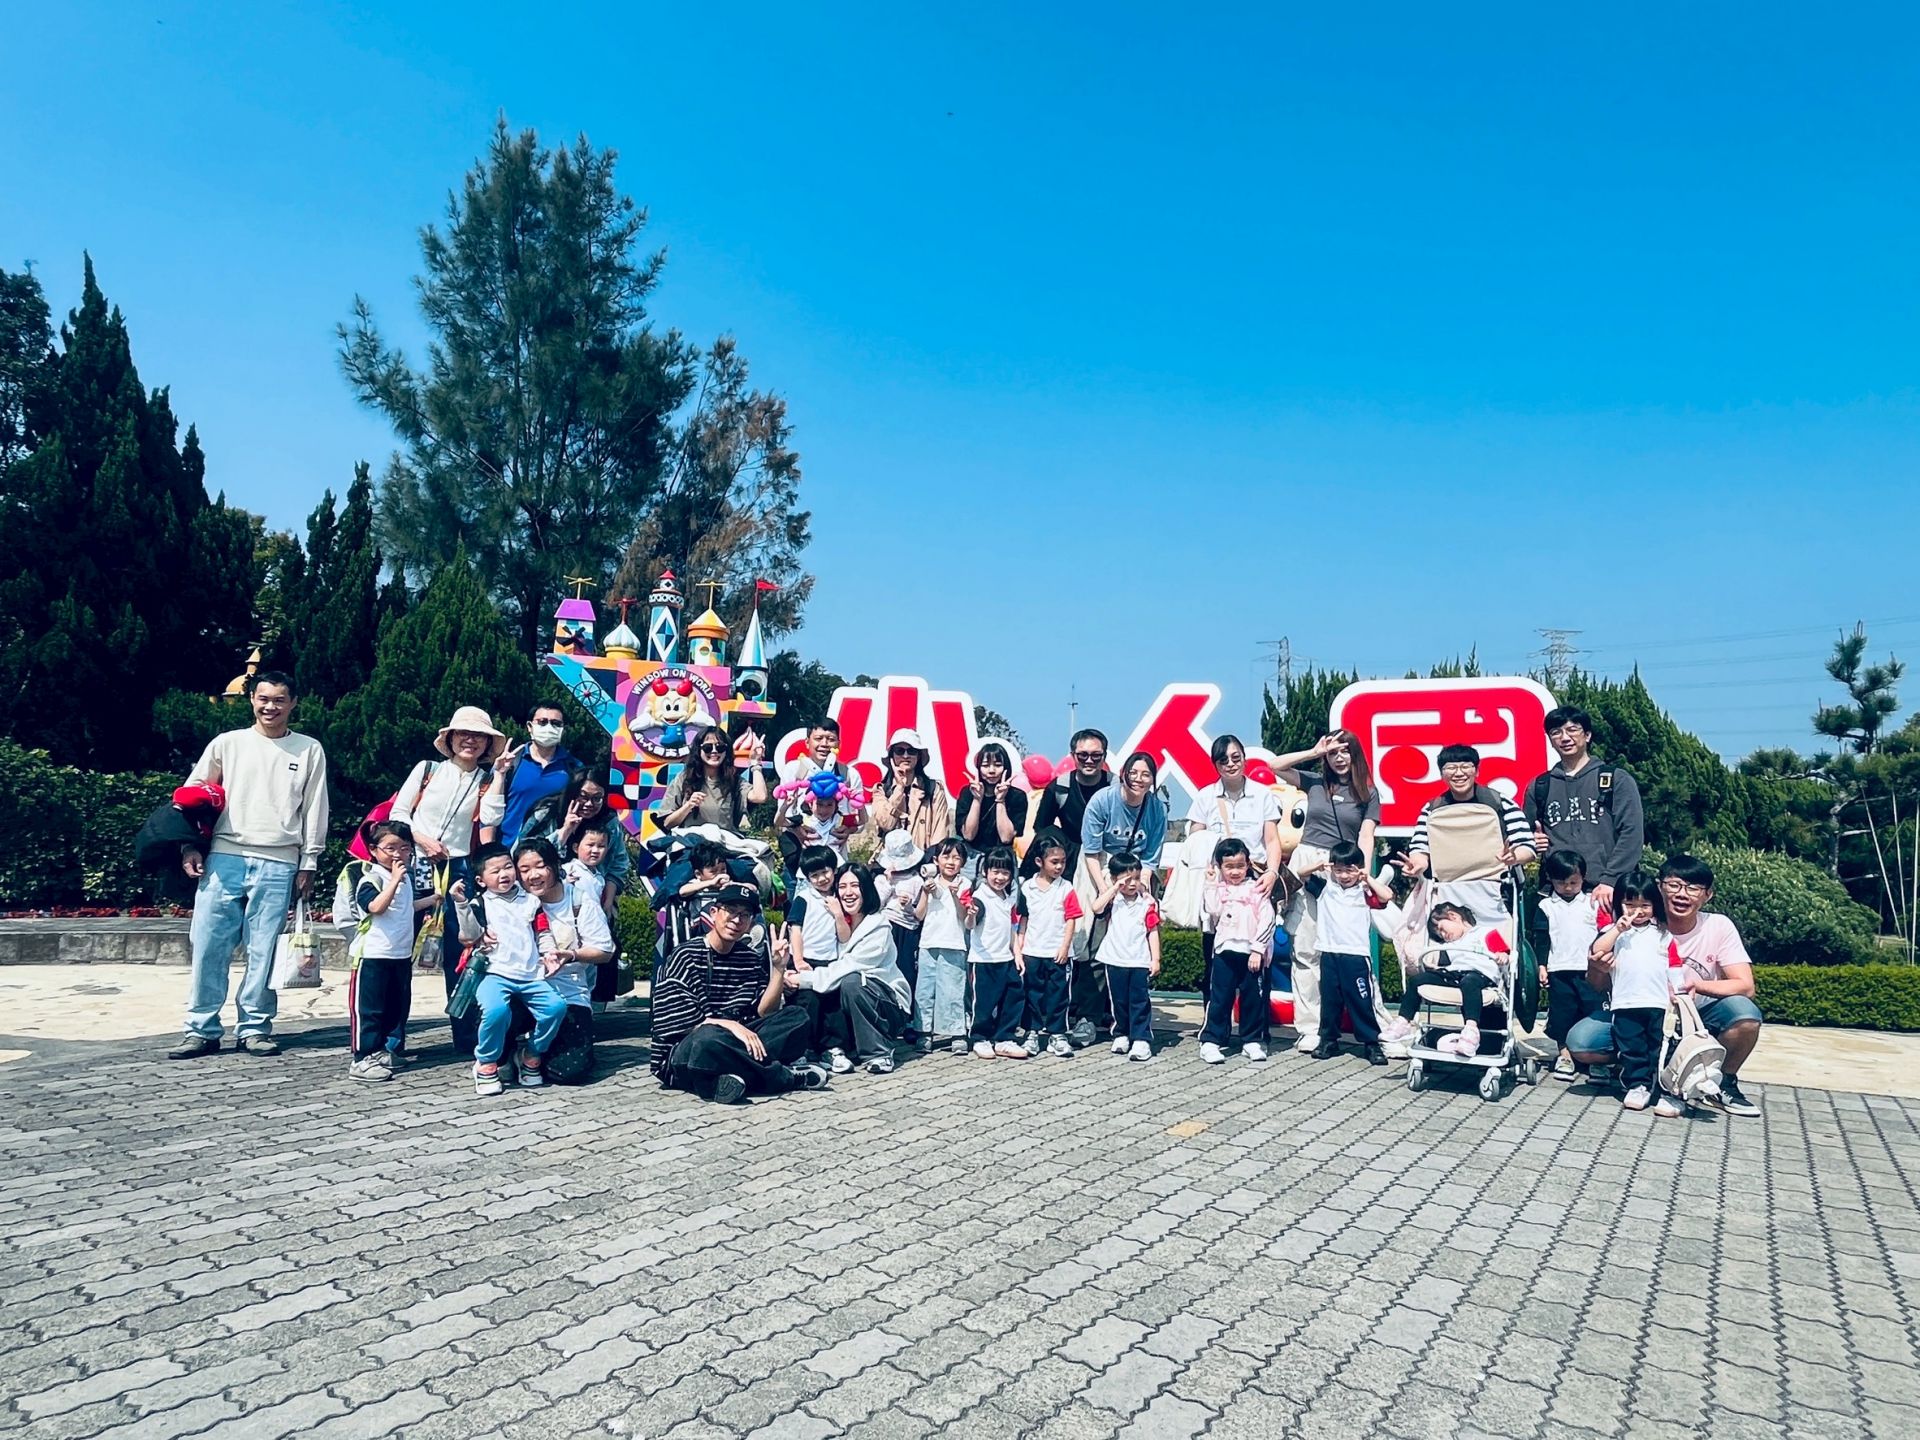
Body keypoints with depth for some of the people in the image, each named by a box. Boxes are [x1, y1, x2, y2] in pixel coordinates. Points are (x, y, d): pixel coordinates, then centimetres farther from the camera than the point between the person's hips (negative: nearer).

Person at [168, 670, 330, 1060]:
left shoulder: (309, 750, 8)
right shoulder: (227, 743, 10)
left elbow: (314, 810, 7)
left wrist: (308, 864, 4)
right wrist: (189, 846, 3)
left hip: (278, 865, -1)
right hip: (224, 858, 1)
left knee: (264, 951, 1)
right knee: (209, 946, 0)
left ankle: (255, 1028, 11)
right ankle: (201, 1029, 10)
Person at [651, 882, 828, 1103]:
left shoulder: (751, 958, 11)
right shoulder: (686, 957, -6)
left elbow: (765, 1013, 2)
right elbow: (679, 1023, -14)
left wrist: (778, 967, -8)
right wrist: (731, 1025, -24)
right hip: (681, 1057, -5)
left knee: (796, 1016, -10)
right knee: (710, 1037, -39)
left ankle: (737, 1074, -28)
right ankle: (784, 1076, -18)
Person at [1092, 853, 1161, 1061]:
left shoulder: (1147, 902, -2)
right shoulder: (1112, 899, -1)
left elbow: (1153, 931, 0)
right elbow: (1096, 907, -22)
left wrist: (1156, 959, -3)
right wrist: (1115, 887, -21)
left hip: (1141, 962, -1)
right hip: (1115, 960, 1)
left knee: (1140, 1002, 0)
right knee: (1119, 1001, 13)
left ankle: (1141, 1040, 3)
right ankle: (1121, 1035, 27)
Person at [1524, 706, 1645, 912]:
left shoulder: (1616, 779, 6)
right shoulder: (1539, 787, 16)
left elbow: (1632, 833, -3)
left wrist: (1610, 880, -11)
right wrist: (1533, 842, 2)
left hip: (1608, 894, -2)